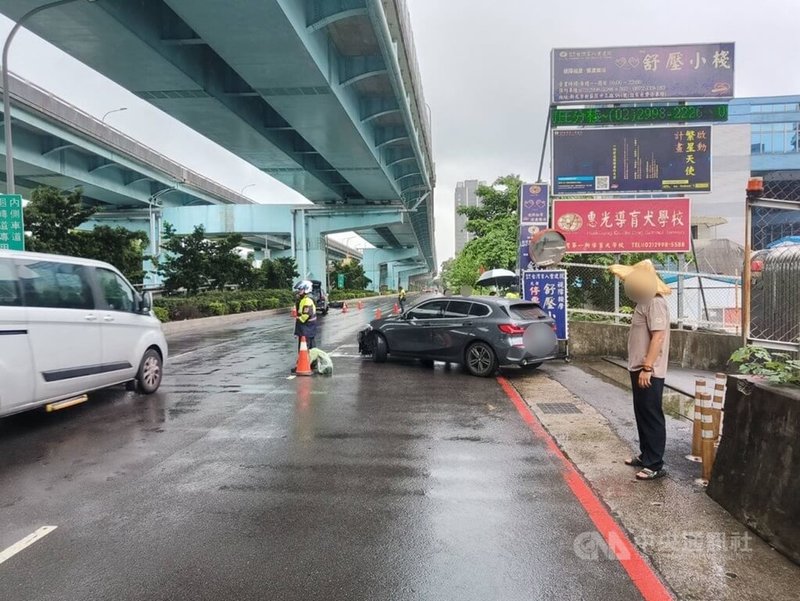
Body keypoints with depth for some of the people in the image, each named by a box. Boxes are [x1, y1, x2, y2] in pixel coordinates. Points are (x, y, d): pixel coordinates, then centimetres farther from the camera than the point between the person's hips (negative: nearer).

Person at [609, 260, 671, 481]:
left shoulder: (655, 302, -17)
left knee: (652, 417, -3)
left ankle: (655, 465, 5)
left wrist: (647, 368, -25)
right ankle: (645, 455, 29)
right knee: (642, 415, 17)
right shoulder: (644, 302, 14)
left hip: (649, 372, -10)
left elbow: (658, 337, -24)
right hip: (639, 369, 10)